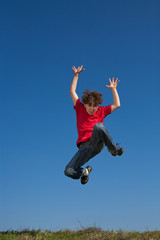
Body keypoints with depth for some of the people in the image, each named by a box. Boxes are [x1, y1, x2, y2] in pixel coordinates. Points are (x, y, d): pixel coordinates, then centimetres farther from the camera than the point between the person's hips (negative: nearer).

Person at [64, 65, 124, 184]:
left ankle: (113, 149, -17)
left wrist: (113, 89, 21)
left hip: (97, 144, -2)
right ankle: (84, 171, 20)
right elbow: (72, 91, 16)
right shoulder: (80, 109, 15)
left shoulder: (101, 111, 17)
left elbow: (117, 105, 18)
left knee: (98, 126, -37)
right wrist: (76, 75, 17)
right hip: (84, 147, 2)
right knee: (69, 171, -16)